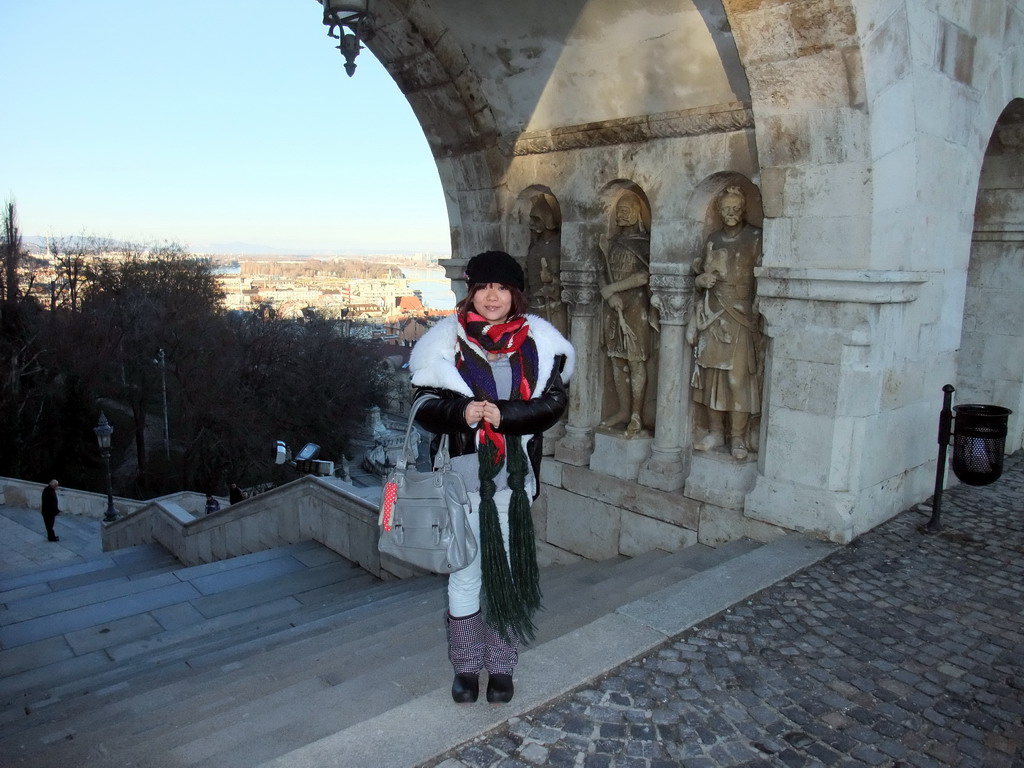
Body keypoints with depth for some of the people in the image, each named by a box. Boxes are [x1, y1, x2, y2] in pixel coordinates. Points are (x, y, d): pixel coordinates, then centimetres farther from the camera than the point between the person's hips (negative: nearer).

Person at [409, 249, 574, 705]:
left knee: (510, 571, 13)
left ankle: (502, 665, 32)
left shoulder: (537, 341, -2)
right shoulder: (448, 341, -5)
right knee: (466, 573, 10)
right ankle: (466, 666, 30)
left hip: (515, 479, 1)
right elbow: (425, 405, -5)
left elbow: (553, 403, -6)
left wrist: (503, 414, -22)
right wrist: (460, 412, -26)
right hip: (464, 478, -1)